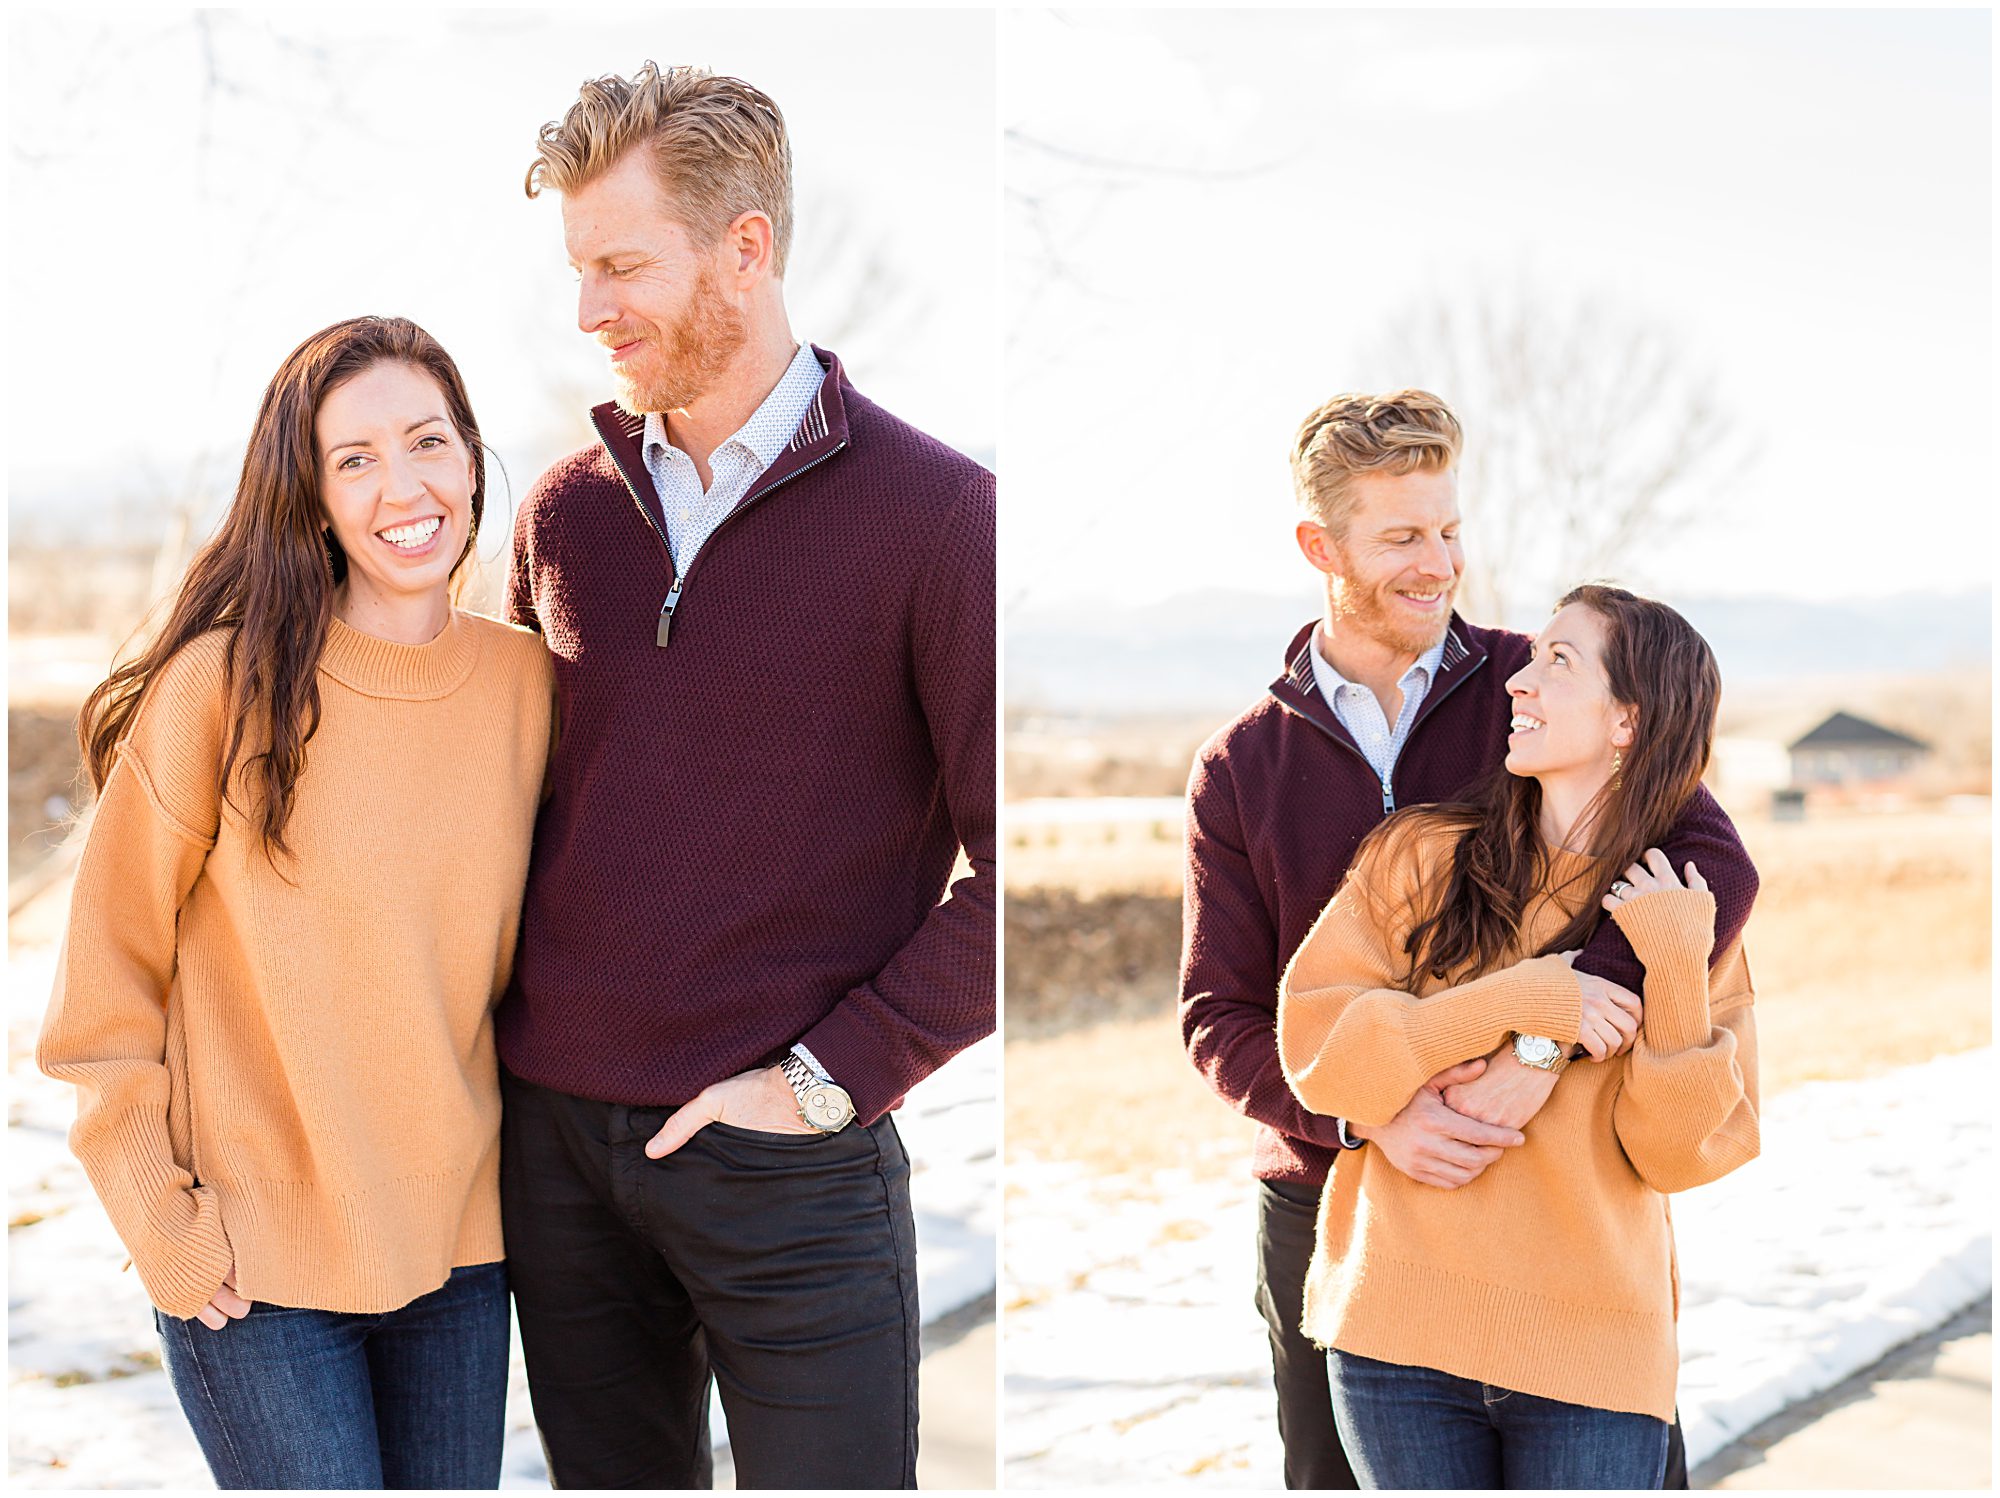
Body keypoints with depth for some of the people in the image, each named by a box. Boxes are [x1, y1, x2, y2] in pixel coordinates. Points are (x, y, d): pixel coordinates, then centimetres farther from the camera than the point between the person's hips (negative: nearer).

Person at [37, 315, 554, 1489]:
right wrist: (162, 1224, -8)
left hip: (457, 1245, 4)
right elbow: (112, 966, -6)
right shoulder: (225, 686, -12)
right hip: (254, 1263, -4)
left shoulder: (528, 684, 0)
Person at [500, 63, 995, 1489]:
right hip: (554, 1136, 5)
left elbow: (1012, 866, -11)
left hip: (792, 1160, -5)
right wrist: (516, 1022, 8)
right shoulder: (566, 509, 8)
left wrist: (830, 1076, -13)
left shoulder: (935, 512, -9)